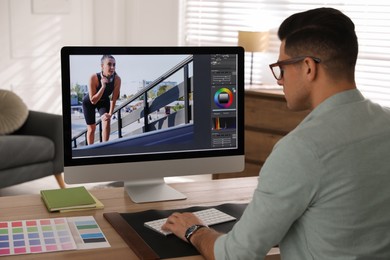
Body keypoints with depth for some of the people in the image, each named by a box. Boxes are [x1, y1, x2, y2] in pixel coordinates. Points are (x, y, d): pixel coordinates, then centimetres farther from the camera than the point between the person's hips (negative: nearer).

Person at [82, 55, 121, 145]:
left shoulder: (117, 79, -29)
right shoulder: (94, 78, -37)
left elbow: (114, 99, -18)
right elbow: (93, 101, -35)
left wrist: (110, 114, -25)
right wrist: (103, 86, -46)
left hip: (104, 101, 2)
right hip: (89, 102, -2)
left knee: (106, 121, -21)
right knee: (91, 128, 4)